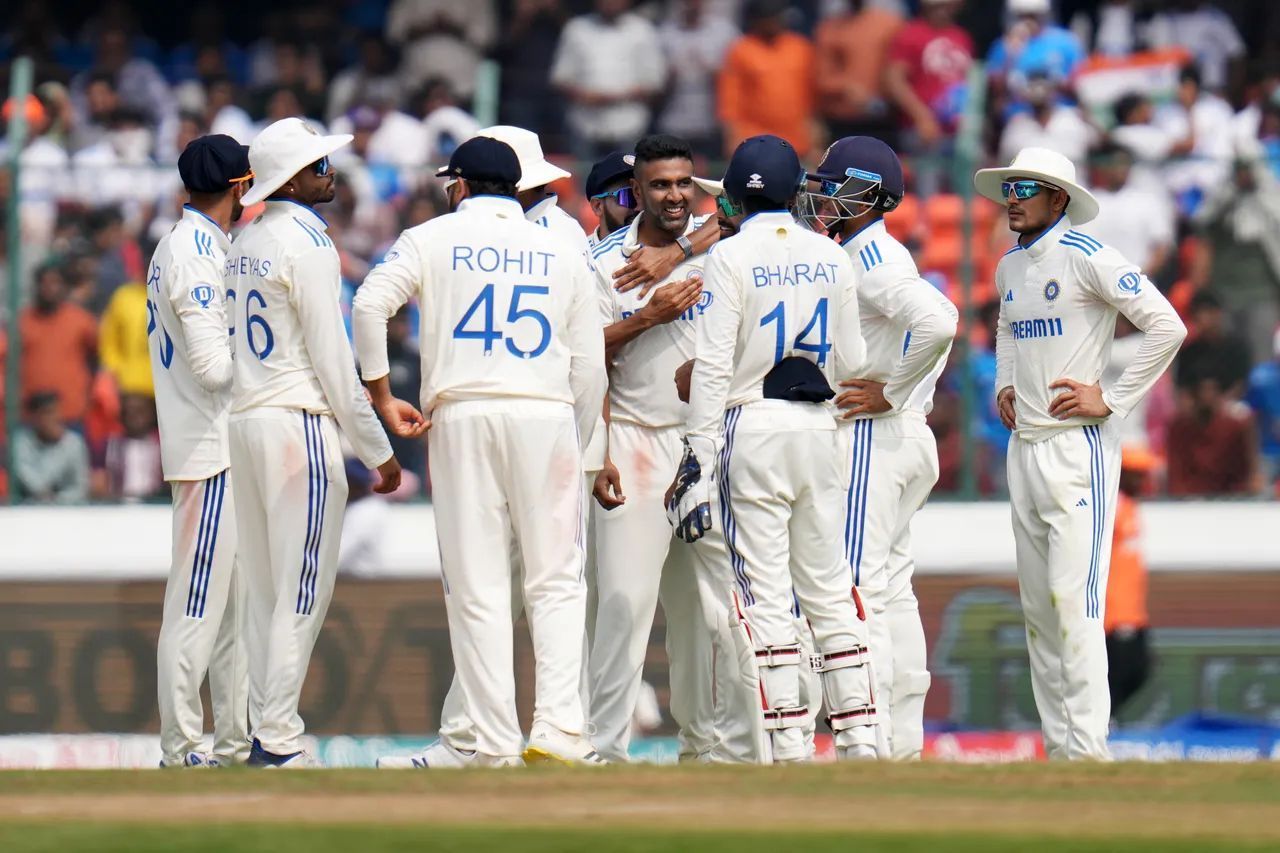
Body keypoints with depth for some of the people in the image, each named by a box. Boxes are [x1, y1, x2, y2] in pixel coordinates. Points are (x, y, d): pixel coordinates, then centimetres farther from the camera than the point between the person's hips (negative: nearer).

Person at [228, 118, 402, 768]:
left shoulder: (245, 242, 14)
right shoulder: (306, 244, -11)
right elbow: (332, 359, -12)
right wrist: (377, 450, -6)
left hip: (244, 421, 9)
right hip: (299, 421, -9)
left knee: (266, 589, 10)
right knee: (303, 589, -7)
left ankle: (266, 729, 10)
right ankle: (277, 741, -11)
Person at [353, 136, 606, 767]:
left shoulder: (434, 237, 9)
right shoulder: (561, 251, 15)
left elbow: (370, 303, -7)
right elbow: (589, 366, 13)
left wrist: (381, 395, 0)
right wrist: (574, 453, 21)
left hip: (461, 415, -1)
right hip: (547, 415, 1)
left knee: (476, 586, 1)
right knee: (555, 580, 4)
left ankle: (493, 741, -2)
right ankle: (558, 727, -9)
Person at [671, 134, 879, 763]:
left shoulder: (732, 255, -6)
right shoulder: (831, 256, 9)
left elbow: (713, 364, -10)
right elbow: (853, 361, 12)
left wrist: (699, 454, -10)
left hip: (753, 427, -5)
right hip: (818, 427, 5)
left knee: (764, 593, -4)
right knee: (829, 587, 10)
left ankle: (787, 743, -8)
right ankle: (859, 734, 7)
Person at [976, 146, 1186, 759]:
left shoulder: (1087, 259, -11)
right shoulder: (1010, 267, 14)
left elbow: (1167, 326, -16)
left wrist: (1112, 400, -14)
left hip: (1078, 449, -8)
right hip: (1025, 449, 9)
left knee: (1074, 598, -15)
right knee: (1037, 604, 8)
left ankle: (1087, 750, -15)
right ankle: (1058, 747, 12)